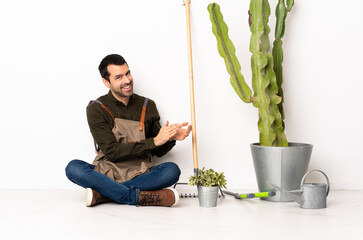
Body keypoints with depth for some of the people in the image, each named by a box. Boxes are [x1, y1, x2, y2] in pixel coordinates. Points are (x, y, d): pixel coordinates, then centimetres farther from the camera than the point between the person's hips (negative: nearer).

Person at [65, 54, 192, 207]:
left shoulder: (147, 106, 9)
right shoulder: (96, 109, -2)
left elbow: (159, 151, 14)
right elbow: (112, 152, -12)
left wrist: (171, 139, -9)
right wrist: (155, 141, -17)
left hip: (140, 175, 2)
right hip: (108, 173, -2)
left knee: (172, 170, -27)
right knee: (73, 168, -29)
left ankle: (102, 194, -28)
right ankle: (141, 196, -34)